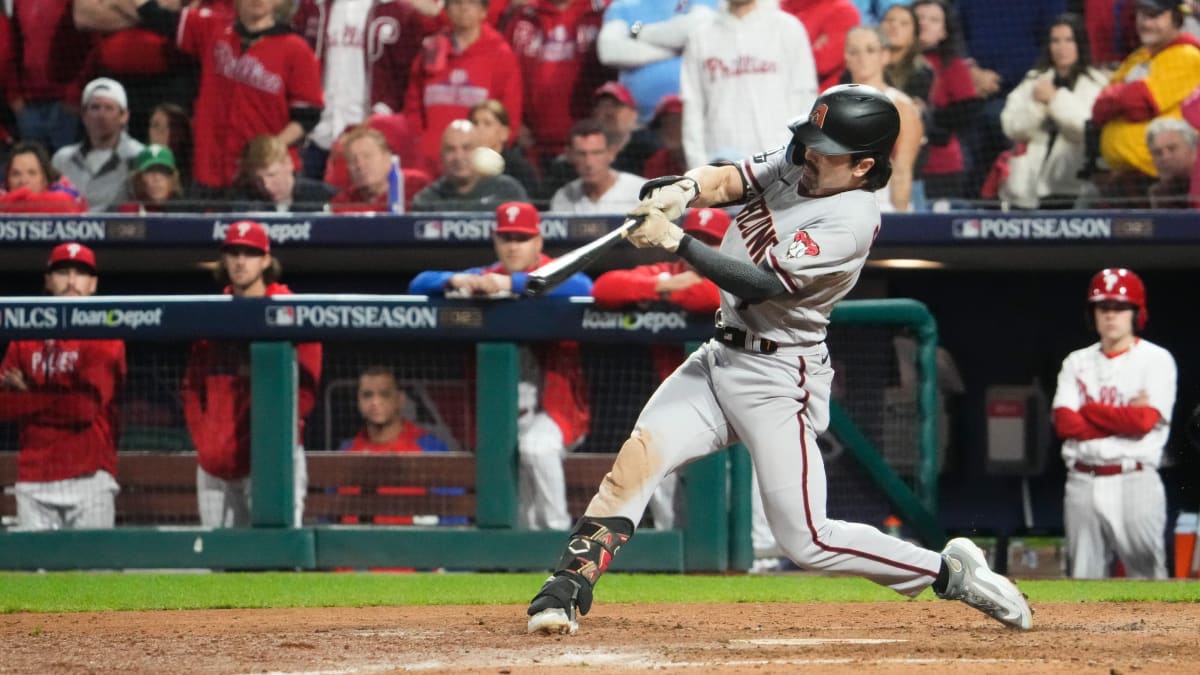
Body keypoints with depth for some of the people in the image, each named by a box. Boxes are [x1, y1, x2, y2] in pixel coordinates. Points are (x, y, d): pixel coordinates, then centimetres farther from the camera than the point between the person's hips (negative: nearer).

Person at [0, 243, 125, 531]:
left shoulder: (104, 338, 2)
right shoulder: (25, 338, 15)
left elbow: (86, 407, -10)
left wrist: (27, 397, -3)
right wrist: (59, 400, -8)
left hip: (88, 475, -4)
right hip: (33, 479, 4)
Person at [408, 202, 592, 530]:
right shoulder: (485, 278, 8)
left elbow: (582, 288, -31)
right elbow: (419, 284, 3)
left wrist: (511, 283, -35)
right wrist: (454, 281, -21)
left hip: (555, 404, -5)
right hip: (504, 413, 5)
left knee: (536, 447, -34)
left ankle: (557, 528, -21)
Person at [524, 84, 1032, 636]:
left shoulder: (850, 220, -22)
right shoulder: (795, 161, 3)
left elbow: (761, 284, -28)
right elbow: (725, 180, -2)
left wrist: (674, 240, -32)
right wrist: (682, 191, -25)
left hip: (777, 378, -8)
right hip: (721, 359, 8)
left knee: (807, 540, -7)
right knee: (640, 453, -13)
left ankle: (951, 573, 8)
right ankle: (566, 591, -14)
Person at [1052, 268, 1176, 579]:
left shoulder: (1157, 360, 1)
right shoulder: (1077, 362, 13)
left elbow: (1145, 421, -13)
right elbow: (1064, 423, -1)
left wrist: (1090, 410, -2)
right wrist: (1125, 416, -8)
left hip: (1134, 482, -4)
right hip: (1083, 482, 4)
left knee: (1147, 574, -7)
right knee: (1083, 577, 6)